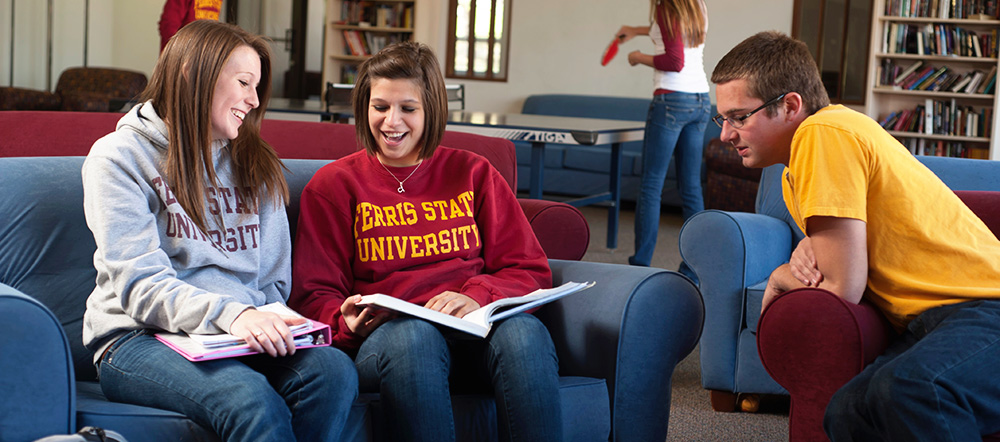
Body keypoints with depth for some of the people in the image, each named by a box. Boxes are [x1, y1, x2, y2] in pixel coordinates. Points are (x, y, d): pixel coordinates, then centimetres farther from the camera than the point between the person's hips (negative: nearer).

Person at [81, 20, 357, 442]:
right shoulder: (119, 157, 2)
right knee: (251, 400, -38)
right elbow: (140, 283, -10)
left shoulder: (255, 165, 19)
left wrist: (263, 322, -8)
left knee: (334, 371, -30)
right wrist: (231, 314, -27)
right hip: (140, 339, -5)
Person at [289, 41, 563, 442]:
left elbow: (529, 270, 13)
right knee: (414, 335, -39)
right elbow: (313, 295, 10)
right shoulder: (334, 185, 15)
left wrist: (477, 296, -10)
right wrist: (349, 322, -14)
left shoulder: (473, 173, 19)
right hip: (387, 336, -1)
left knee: (524, 331, -35)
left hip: (474, 333, 2)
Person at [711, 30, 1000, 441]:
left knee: (910, 390, -38)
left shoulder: (823, 133, -15)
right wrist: (809, 250, -2)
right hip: (928, 322, 9)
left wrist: (781, 277, 4)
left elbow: (841, 289, -16)